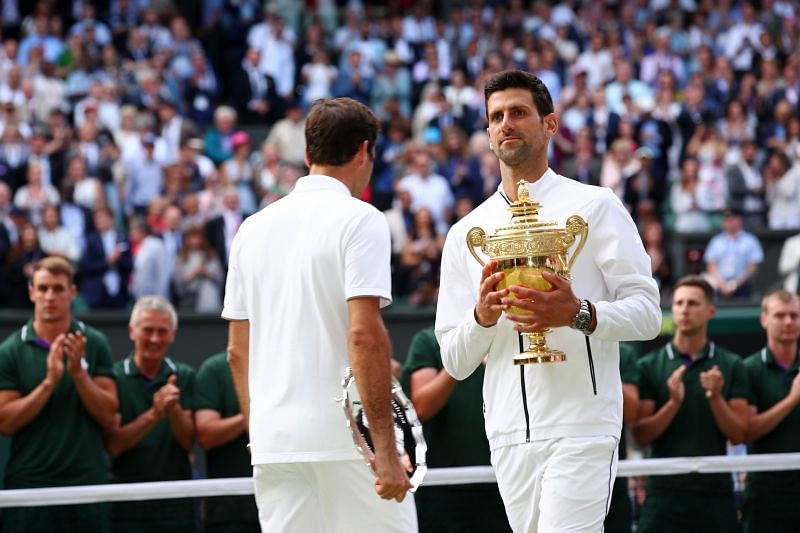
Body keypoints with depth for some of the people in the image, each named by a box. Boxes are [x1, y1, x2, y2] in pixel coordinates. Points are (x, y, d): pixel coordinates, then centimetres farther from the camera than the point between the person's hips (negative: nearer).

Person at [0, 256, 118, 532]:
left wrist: (78, 373, -13)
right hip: (29, 486, -1)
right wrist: (50, 382, -15)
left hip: (87, 481, 1)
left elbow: (107, 415, 0)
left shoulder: (94, 344, 5)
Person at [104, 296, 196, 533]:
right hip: (126, 502, -2)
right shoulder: (114, 377, 0)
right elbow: (112, 445, -10)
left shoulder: (184, 376, 8)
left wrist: (174, 409, -20)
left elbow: (187, 440, -1)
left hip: (176, 502, 2)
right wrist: (153, 415, -23)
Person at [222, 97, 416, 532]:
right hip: (347, 441, -6)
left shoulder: (253, 227, 12)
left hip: (272, 443, 6)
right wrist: (386, 450, -17)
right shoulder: (358, 220, -7)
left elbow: (237, 350, 14)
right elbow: (364, 335, -16)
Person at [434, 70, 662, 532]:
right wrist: (482, 316, -10)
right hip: (509, 436, 5)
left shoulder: (595, 206, 3)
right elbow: (455, 363, 11)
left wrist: (578, 315, -21)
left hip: (581, 427, -5)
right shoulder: (466, 233, 13)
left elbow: (646, 312, -3)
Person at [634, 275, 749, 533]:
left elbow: (738, 434, 2)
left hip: (715, 492, 1)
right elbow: (641, 435, -2)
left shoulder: (730, 366, 8)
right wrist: (673, 403, -17)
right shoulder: (649, 366, 5)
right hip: (665, 492, -1)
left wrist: (715, 397, -13)